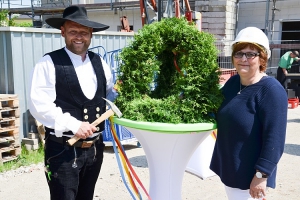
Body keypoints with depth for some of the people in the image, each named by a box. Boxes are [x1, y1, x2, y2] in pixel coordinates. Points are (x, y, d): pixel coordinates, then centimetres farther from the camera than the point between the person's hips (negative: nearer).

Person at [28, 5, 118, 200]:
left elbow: (111, 95, 19)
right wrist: (73, 125, -22)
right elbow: (39, 105, -18)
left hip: (95, 148, 6)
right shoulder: (49, 63, -10)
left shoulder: (100, 63, 8)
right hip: (63, 150, -6)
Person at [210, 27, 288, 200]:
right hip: (228, 168, 8)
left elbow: (274, 139, -23)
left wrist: (262, 175, -23)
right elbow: (220, 111, 21)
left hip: (249, 174, -7)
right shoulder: (233, 82, 3)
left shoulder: (271, 90, -20)